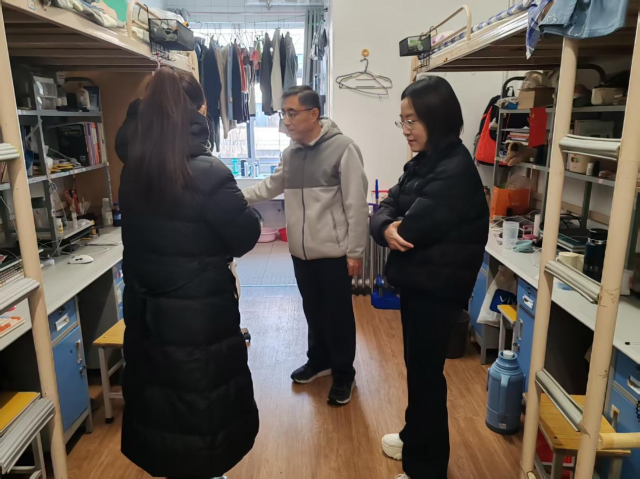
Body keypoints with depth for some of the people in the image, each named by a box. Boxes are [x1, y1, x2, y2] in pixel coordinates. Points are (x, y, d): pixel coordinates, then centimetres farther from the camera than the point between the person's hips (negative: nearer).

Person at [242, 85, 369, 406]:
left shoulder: (343, 148, -15)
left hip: (333, 252, -6)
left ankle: (343, 374, 26)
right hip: (301, 251, 7)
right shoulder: (291, 152, 8)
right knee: (313, 311, 20)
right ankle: (319, 360, 40)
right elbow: (271, 186, 22)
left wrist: (355, 252, -14)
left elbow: (356, 205, -15)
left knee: (338, 315, 7)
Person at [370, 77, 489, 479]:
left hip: (437, 288, -9)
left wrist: (395, 228, -4)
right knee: (416, 366, 22)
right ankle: (415, 438, 43)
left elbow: (413, 227, -26)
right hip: (417, 281, 9)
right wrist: (387, 227, -19)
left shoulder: (455, 170, -22)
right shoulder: (424, 162, 9)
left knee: (426, 373, 5)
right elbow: (386, 208, 3)